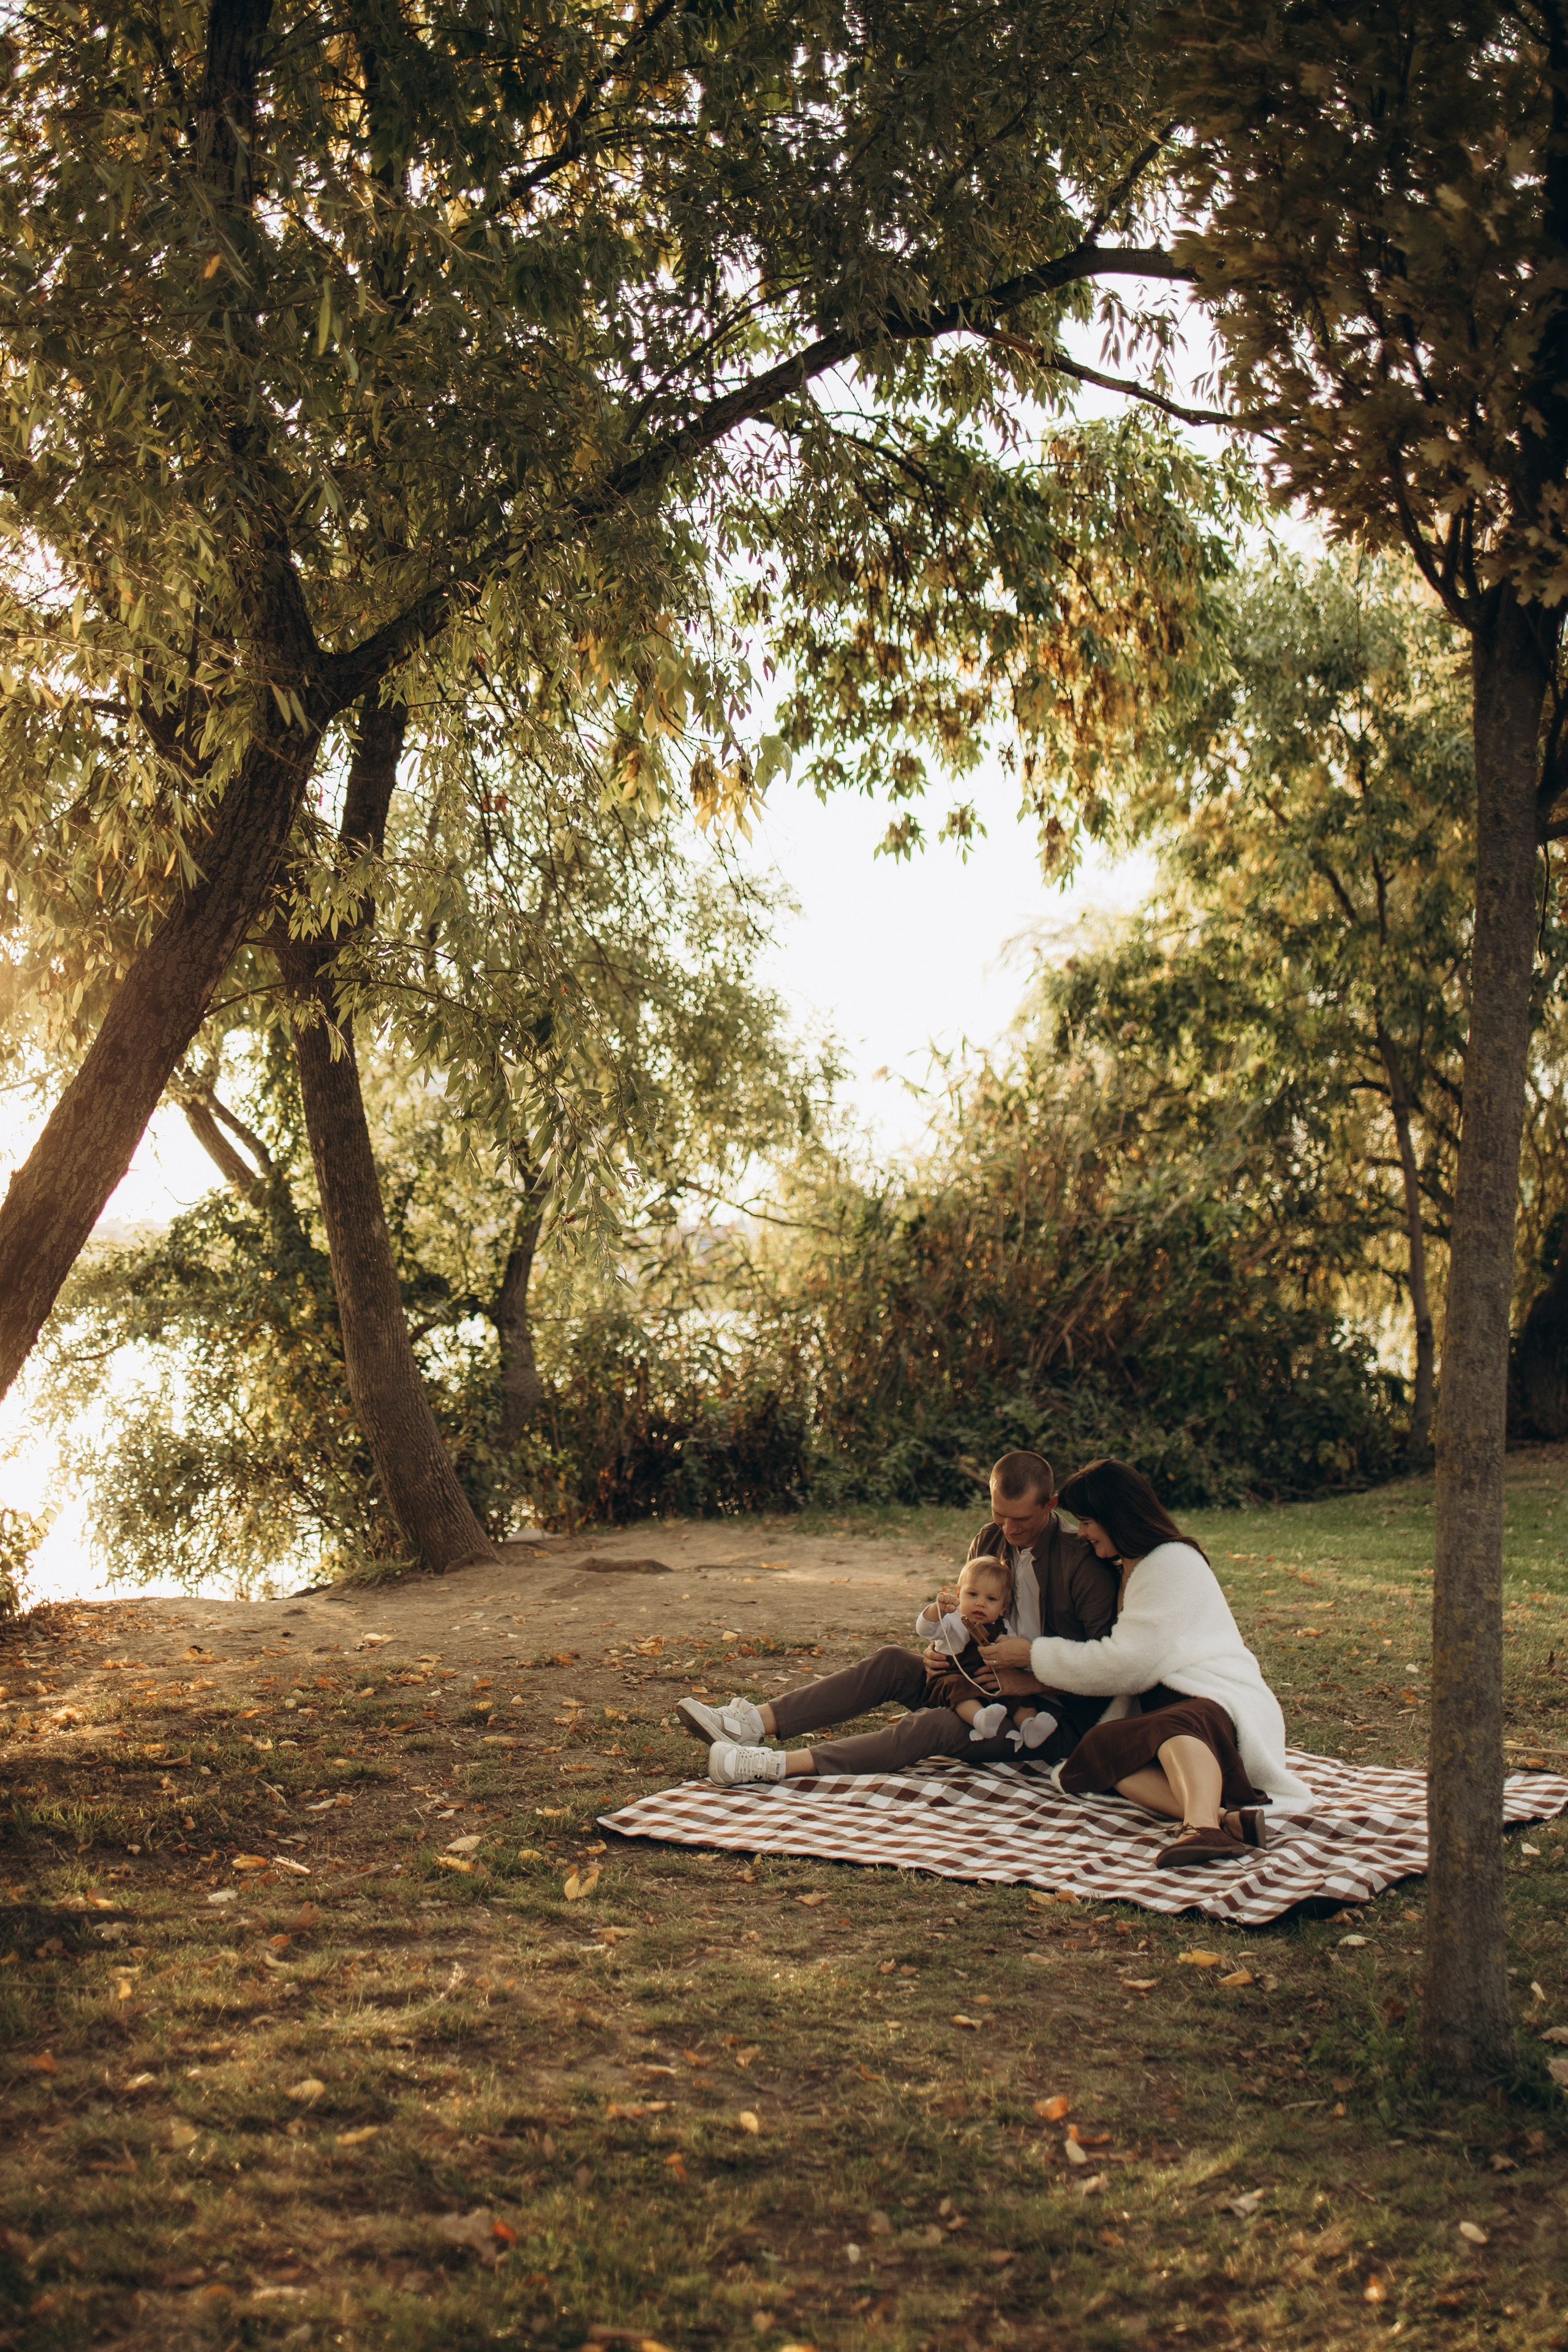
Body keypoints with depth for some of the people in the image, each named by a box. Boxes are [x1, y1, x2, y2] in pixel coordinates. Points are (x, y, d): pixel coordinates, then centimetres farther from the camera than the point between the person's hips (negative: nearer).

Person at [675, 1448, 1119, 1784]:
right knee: (892, 1662, -13)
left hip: (1054, 1711, -8)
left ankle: (777, 1766, -40)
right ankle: (753, 1724, -23)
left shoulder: (1083, 1560, -18)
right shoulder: (990, 1540, 4)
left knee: (936, 1726, -31)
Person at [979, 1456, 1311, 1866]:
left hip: (1219, 1699, -7)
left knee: (1177, 1727, -41)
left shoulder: (1173, 1562, -6)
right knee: (1101, 1748, -26)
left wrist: (1034, 1655, -1)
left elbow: (1121, 1664, -11)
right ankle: (1227, 1817, -48)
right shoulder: (1130, 1570, 24)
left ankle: (1204, 1826, -70)